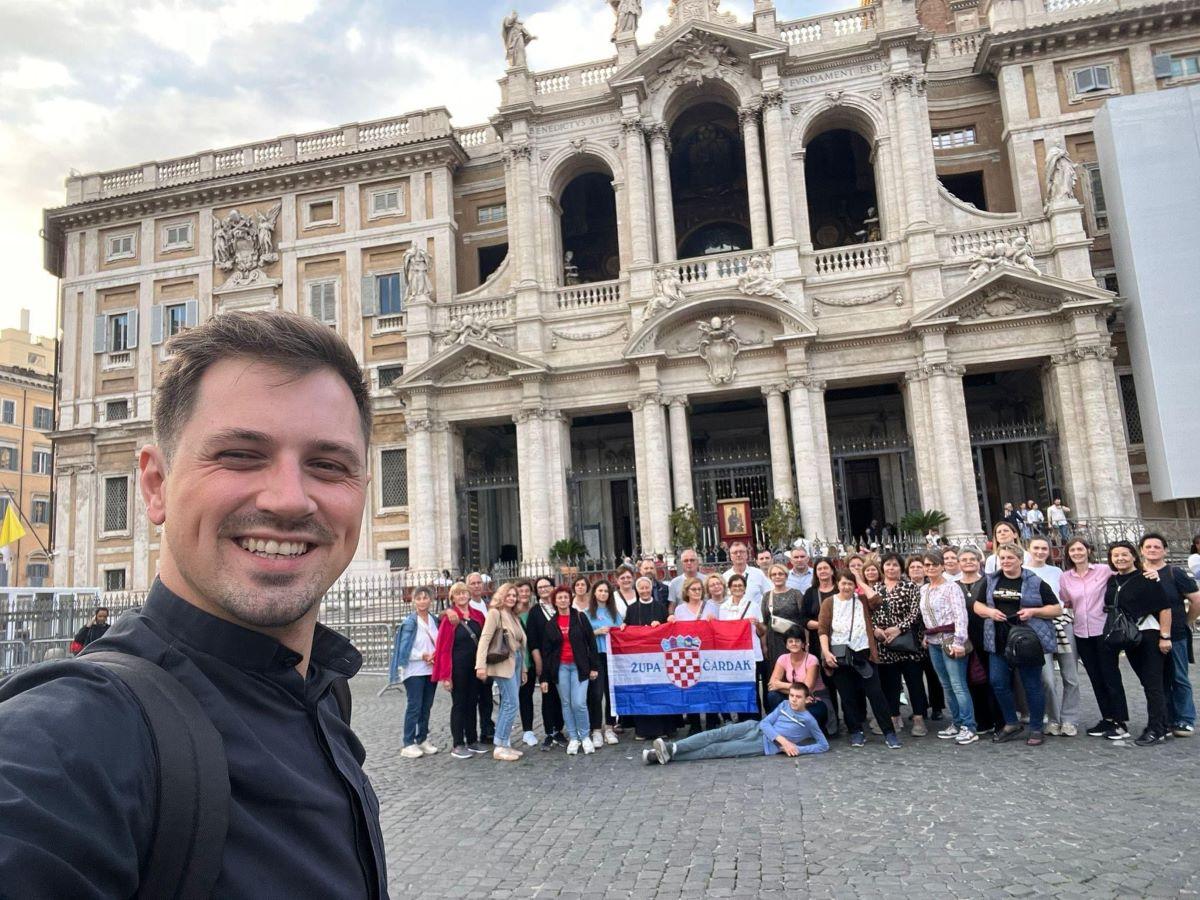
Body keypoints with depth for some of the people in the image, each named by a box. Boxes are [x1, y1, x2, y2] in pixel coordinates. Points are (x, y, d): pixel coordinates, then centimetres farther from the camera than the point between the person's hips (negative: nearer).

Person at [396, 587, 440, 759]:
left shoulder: (434, 620, 7)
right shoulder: (409, 622, -9)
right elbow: (404, 649, -12)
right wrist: (423, 656, -14)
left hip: (431, 670, 5)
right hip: (414, 671, -5)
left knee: (427, 707, 11)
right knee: (414, 707, -3)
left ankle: (423, 739, 23)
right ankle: (408, 744, 4)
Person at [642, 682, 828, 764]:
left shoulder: (809, 720, 3)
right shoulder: (784, 705, 15)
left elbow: (824, 745, 3)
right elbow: (766, 723, 6)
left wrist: (799, 749, -11)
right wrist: (783, 740, -11)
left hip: (764, 745, -4)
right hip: (755, 728, 4)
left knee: (718, 750, -19)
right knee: (717, 734, -23)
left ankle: (668, 755, -29)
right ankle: (671, 747, -32)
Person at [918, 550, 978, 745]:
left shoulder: (951, 587, -9)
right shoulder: (923, 589, 13)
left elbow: (961, 616, -15)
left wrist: (959, 641, -20)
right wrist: (926, 637, 14)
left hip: (950, 639, -7)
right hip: (933, 641, 7)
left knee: (958, 684, -9)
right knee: (946, 685, 11)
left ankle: (969, 728, -4)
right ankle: (956, 723, 19)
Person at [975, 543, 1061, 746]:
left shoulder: (1035, 583, -1)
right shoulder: (990, 581, 10)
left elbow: (1056, 609, 1)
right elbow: (977, 605, 16)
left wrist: (1033, 611, -15)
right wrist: (989, 611, -5)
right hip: (999, 642, 4)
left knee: (1032, 685, 3)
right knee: (998, 682, 3)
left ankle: (1036, 729, 17)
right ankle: (1011, 724, 20)